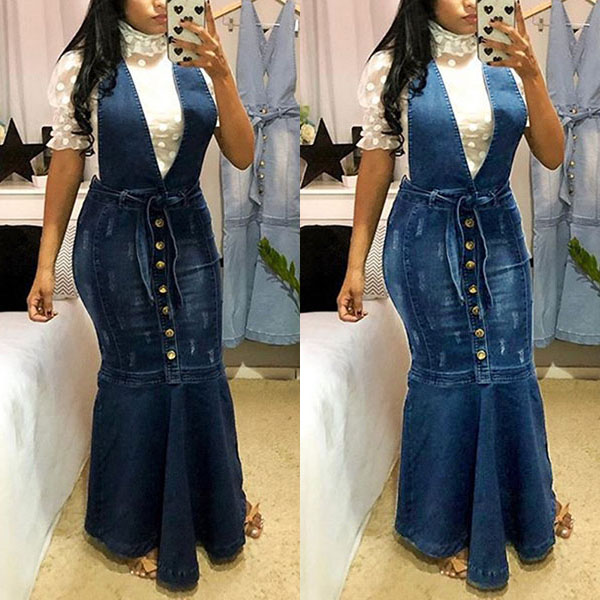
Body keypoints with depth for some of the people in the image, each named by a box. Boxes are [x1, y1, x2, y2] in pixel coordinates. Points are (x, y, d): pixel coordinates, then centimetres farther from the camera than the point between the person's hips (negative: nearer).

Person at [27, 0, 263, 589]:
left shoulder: (197, 62, 1)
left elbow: (242, 156, -6)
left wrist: (222, 76, -19)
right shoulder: (83, 65, -5)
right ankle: (137, 524, 28)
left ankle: (218, 499, 35)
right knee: (135, 373, 6)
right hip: (116, 237, -2)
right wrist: (46, 263, -2)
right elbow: (66, 163, -3)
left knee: (200, 370, 10)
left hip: (188, 232, 3)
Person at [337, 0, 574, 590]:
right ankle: (447, 524, 26)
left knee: (511, 371, 9)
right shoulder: (394, 66, -5)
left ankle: (528, 497, 35)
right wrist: (355, 264, -3)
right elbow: (375, 164, -3)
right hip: (426, 237, -3)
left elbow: (552, 156, -4)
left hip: (499, 233, 3)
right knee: (446, 373, 4)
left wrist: (532, 76, -18)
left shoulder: (507, 63, 1)